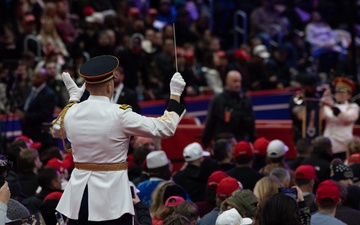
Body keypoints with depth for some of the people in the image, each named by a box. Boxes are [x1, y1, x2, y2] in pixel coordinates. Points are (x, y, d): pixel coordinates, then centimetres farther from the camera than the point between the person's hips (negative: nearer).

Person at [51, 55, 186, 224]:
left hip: (79, 193, 5)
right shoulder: (120, 115, -13)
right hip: (111, 194, -5)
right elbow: (166, 128, -7)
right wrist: (175, 94, 5)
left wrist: (73, 98, 35)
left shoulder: (71, 112, 1)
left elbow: (56, 130, 27)